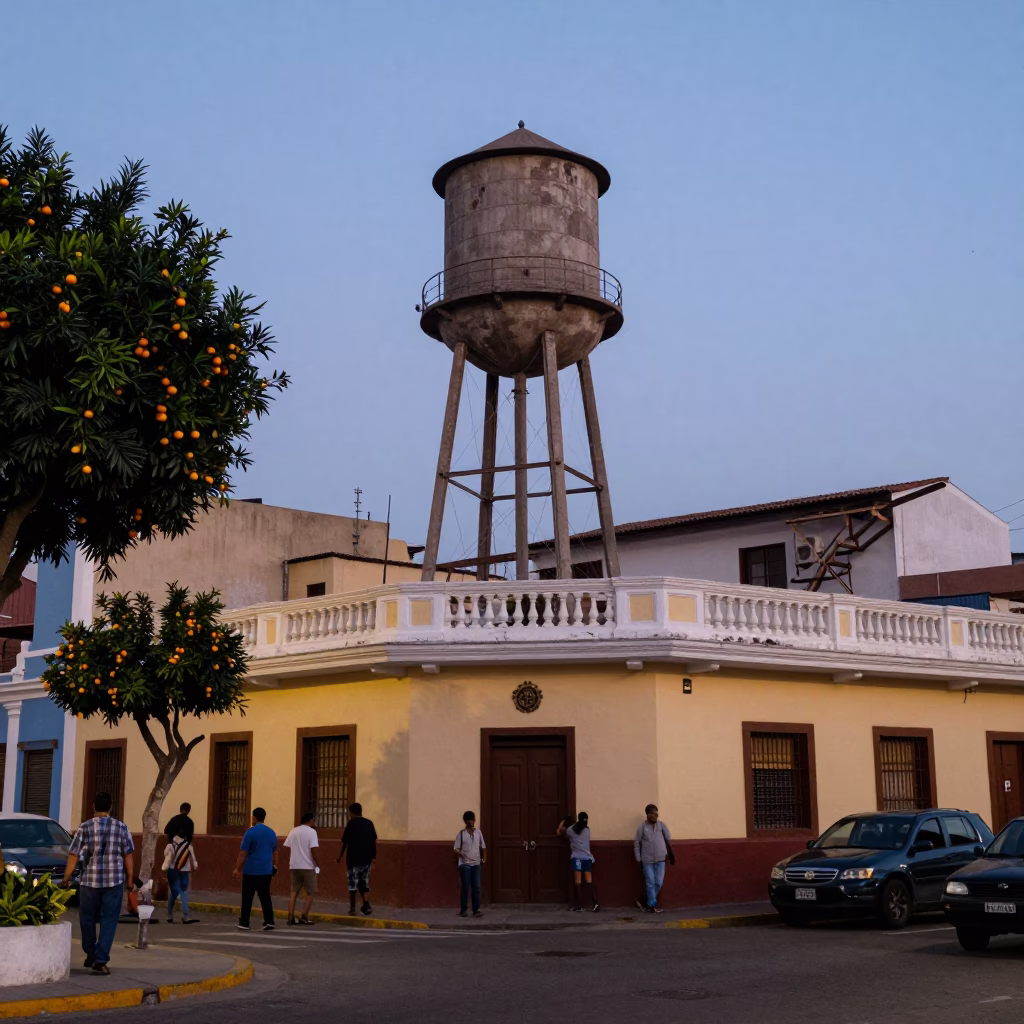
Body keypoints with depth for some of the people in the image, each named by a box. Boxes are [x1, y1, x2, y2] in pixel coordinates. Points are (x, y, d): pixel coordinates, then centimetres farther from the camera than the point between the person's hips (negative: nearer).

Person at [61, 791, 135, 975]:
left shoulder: (85, 827, -2)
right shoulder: (121, 827, 0)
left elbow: (73, 856, -2)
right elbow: (128, 856, 1)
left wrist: (66, 878, 9)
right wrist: (130, 880, 10)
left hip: (89, 880, 0)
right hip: (114, 881, 0)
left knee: (87, 918, 18)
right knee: (109, 920, 4)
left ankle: (91, 954, 31)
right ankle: (100, 961, -3)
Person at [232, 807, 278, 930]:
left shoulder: (251, 831, -9)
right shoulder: (271, 832, 7)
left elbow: (243, 853, -11)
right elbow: (274, 852, 15)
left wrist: (237, 868, -8)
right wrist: (274, 865, 26)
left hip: (251, 870, -4)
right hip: (266, 871, 4)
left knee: (247, 898, 6)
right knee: (265, 897, 7)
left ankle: (244, 923, 12)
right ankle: (269, 922, -3)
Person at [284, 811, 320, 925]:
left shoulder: (293, 831, 9)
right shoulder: (311, 831, -10)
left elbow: (288, 849, 11)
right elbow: (313, 850, -17)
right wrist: (318, 865, -7)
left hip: (294, 866, 6)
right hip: (308, 867, -5)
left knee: (294, 892, 12)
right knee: (311, 892, 6)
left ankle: (291, 917, 4)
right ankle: (304, 917, 0)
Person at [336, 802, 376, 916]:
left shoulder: (351, 823, -5)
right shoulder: (369, 823, 7)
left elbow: (344, 841, -5)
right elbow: (373, 841, 8)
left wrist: (340, 855, 5)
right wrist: (373, 857, 15)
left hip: (353, 858, -4)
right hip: (366, 858, 4)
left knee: (353, 883, 4)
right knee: (363, 881, 15)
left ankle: (352, 908, 6)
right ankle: (366, 903, -2)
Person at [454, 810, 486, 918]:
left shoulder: (478, 832, 7)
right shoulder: (461, 834, -3)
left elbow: (483, 846, 14)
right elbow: (456, 849, -4)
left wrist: (484, 858, 1)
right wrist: (459, 853, -25)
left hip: (476, 864, 3)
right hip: (465, 864, -3)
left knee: (476, 888, -1)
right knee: (465, 888, -1)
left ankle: (476, 910, 2)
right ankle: (463, 910, 8)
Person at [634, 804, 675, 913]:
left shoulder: (661, 825, 0)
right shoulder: (642, 826, -6)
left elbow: (668, 839, 9)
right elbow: (636, 843, -1)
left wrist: (670, 853, 6)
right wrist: (638, 858, -3)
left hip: (660, 859, 3)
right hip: (647, 859, -3)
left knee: (659, 882, 3)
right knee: (650, 883, -1)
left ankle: (646, 901, 20)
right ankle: (652, 905, 10)